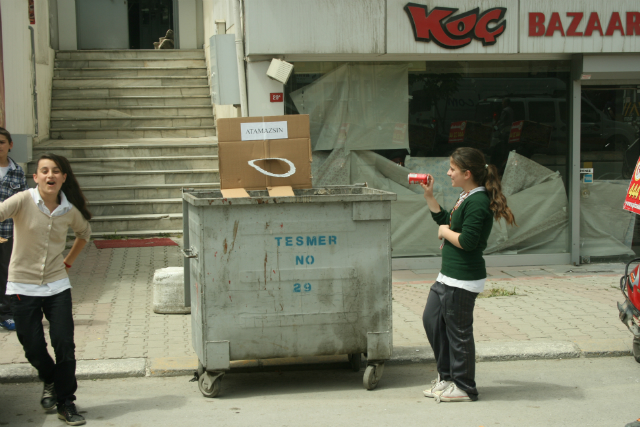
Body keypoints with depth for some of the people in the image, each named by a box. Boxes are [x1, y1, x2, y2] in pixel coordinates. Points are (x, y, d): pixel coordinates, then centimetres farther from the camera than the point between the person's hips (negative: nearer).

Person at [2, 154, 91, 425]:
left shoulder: (70, 210, -1)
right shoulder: (23, 202, -11)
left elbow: (84, 232, 20)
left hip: (57, 285, 2)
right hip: (23, 286, -2)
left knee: (64, 345, -3)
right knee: (33, 347, 4)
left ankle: (65, 403, 14)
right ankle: (50, 381, 37)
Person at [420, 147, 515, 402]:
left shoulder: (478, 202, -20)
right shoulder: (466, 197, 11)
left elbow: (467, 241, -27)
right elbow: (444, 220, 25)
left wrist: (445, 232, -11)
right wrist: (429, 196, 18)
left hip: (463, 280, -11)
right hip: (448, 276, 11)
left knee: (458, 332, 1)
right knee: (431, 320, 18)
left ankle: (464, 387, 15)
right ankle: (447, 376, 31)